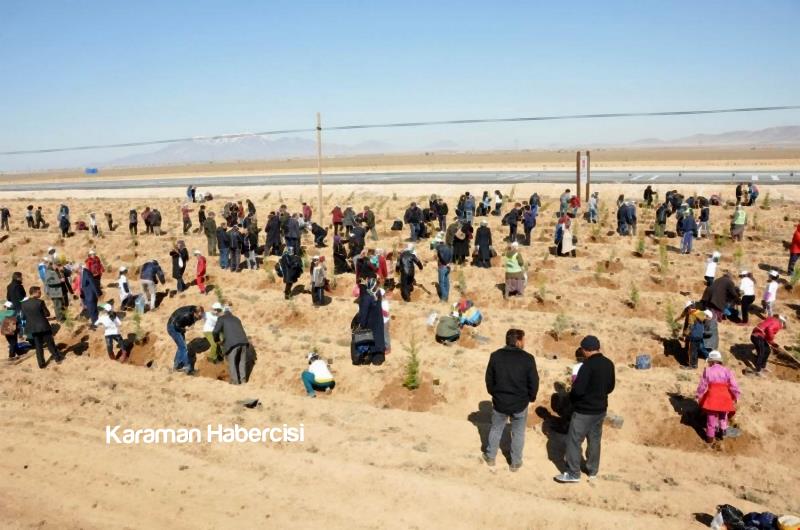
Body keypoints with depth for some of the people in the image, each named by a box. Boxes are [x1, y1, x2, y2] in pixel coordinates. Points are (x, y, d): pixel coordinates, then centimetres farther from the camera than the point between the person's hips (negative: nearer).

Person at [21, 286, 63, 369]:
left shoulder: (23, 304, -4)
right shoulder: (40, 302, -17)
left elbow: (23, 316, 3)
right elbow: (47, 314, -12)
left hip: (32, 328, 4)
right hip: (43, 327, -4)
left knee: (38, 346, 13)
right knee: (50, 343, 11)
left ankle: (41, 363, 16)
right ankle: (58, 358, 22)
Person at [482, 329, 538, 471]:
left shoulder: (495, 356, -7)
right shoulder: (528, 358, -16)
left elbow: (489, 379, 2)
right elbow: (534, 382, -9)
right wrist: (531, 397, 9)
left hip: (499, 401, 2)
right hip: (520, 403, -2)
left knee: (496, 430, 21)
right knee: (518, 433, 15)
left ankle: (490, 457, 33)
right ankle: (515, 462, 26)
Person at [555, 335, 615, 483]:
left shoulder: (588, 365, -23)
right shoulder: (609, 364, 1)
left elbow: (578, 390, -25)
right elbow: (610, 388, 12)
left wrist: (575, 382, -5)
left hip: (584, 411, -8)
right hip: (600, 409, 8)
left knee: (573, 441, 3)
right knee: (595, 440, 19)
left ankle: (573, 474, 10)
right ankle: (592, 470, 31)